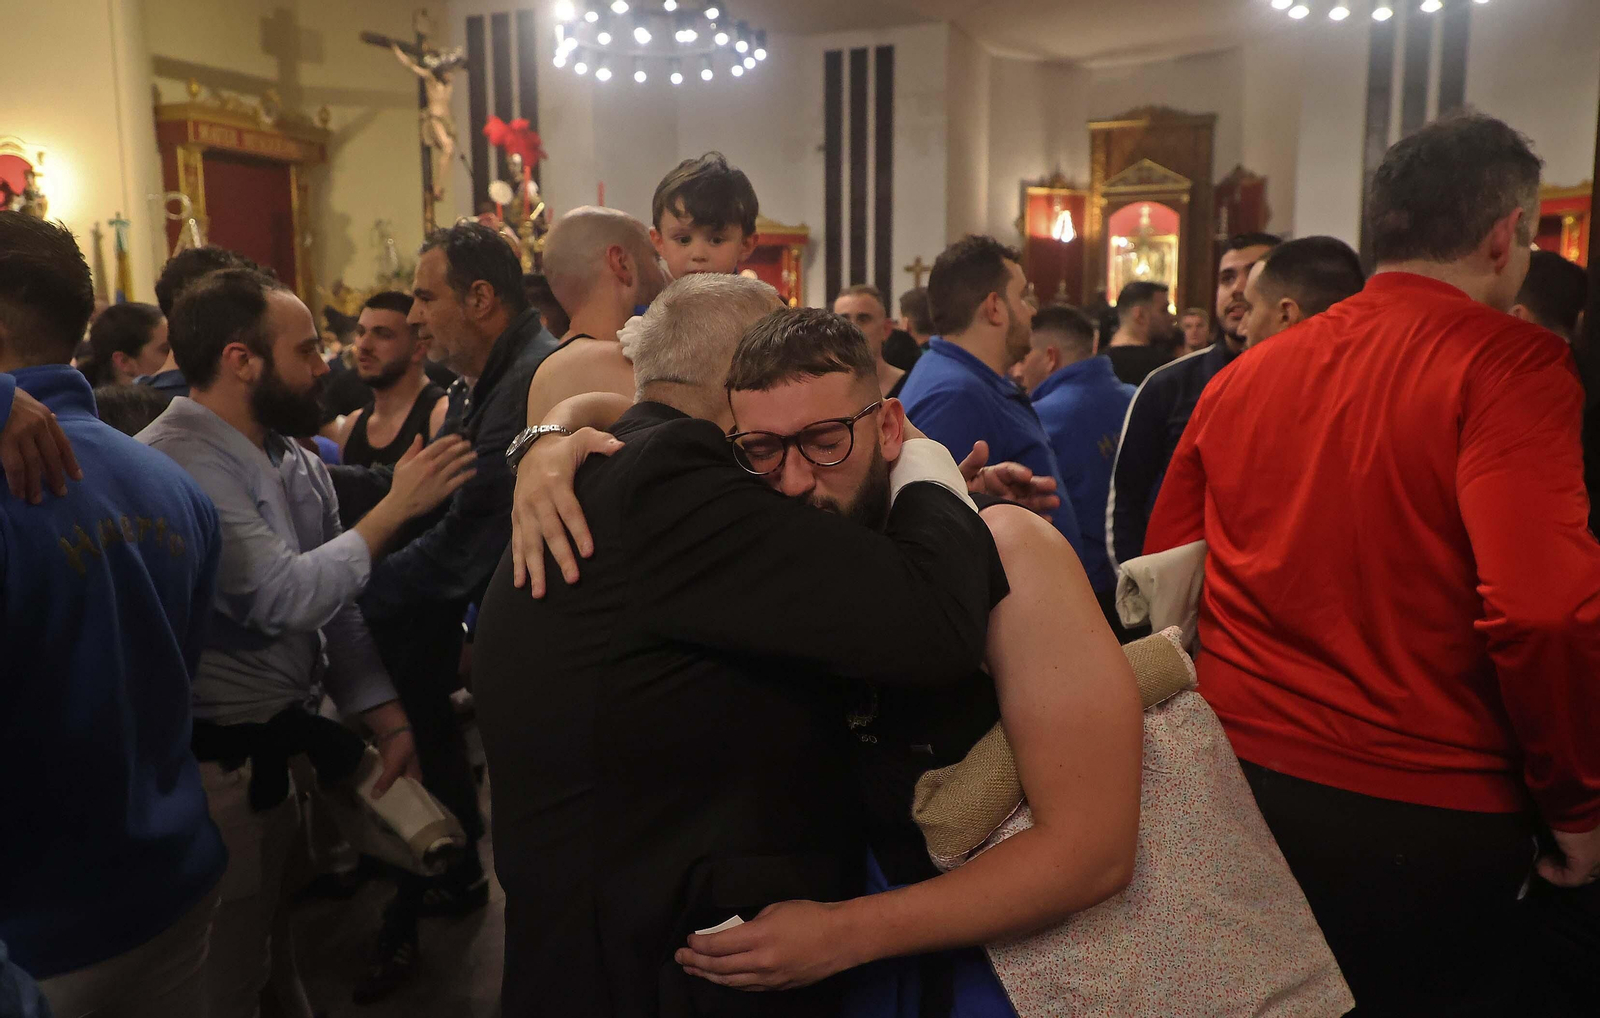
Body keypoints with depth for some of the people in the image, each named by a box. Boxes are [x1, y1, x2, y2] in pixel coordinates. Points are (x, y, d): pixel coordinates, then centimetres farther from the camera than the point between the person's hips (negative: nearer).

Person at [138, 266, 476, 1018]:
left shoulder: (294, 461, 4)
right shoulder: (176, 464, -23)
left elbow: (336, 605, 7)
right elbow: (284, 598, -29)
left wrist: (389, 719, 1)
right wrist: (395, 508, -20)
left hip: (276, 749, 8)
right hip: (214, 766, -8)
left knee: (279, 949, 24)